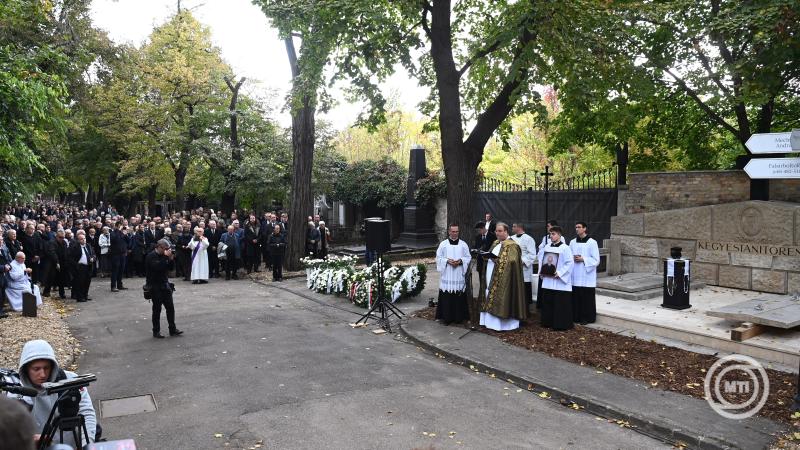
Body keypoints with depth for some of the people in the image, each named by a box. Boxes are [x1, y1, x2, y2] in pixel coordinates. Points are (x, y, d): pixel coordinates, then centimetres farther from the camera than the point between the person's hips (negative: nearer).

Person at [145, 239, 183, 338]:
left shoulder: (164, 255, 10)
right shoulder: (151, 256, -12)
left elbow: (170, 267, 11)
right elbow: (158, 267, -28)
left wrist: (171, 258, -5)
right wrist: (166, 257, -26)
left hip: (165, 285, 7)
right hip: (155, 287, -7)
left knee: (170, 307, 4)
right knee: (157, 309, 1)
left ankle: (172, 329, 10)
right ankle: (156, 331, 11)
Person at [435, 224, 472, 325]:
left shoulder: (463, 244, 7)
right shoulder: (443, 244, 4)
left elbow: (468, 257, 6)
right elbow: (438, 257, 3)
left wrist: (460, 261, -12)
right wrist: (447, 261, -14)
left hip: (459, 275, 1)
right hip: (447, 275, -1)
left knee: (459, 296, 1)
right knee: (447, 297, -3)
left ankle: (459, 317, 12)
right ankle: (446, 317, 6)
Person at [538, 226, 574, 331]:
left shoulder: (565, 248, -9)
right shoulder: (547, 247, 10)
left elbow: (569, 263, -14)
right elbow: (541, 259, 19)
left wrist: (559, 273, -18)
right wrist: (541, 271, 5)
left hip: (560, 282, -6)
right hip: (547, 281, 6)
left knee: (560, 305, -2)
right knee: (547, 302, 11)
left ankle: (561, 324, 7)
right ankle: (548, 323, 22)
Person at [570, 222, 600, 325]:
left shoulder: (592, 242, -5)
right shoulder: (572, 242, 9)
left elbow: (596, 260, -6)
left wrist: (583, 259, -16)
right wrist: (573, 258, -8)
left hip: (587, 276, -4)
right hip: (575, 276, 4)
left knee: (587, 298, 0)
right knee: (575, 297, 5)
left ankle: (587, 318, 10)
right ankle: (576, 316, 15)